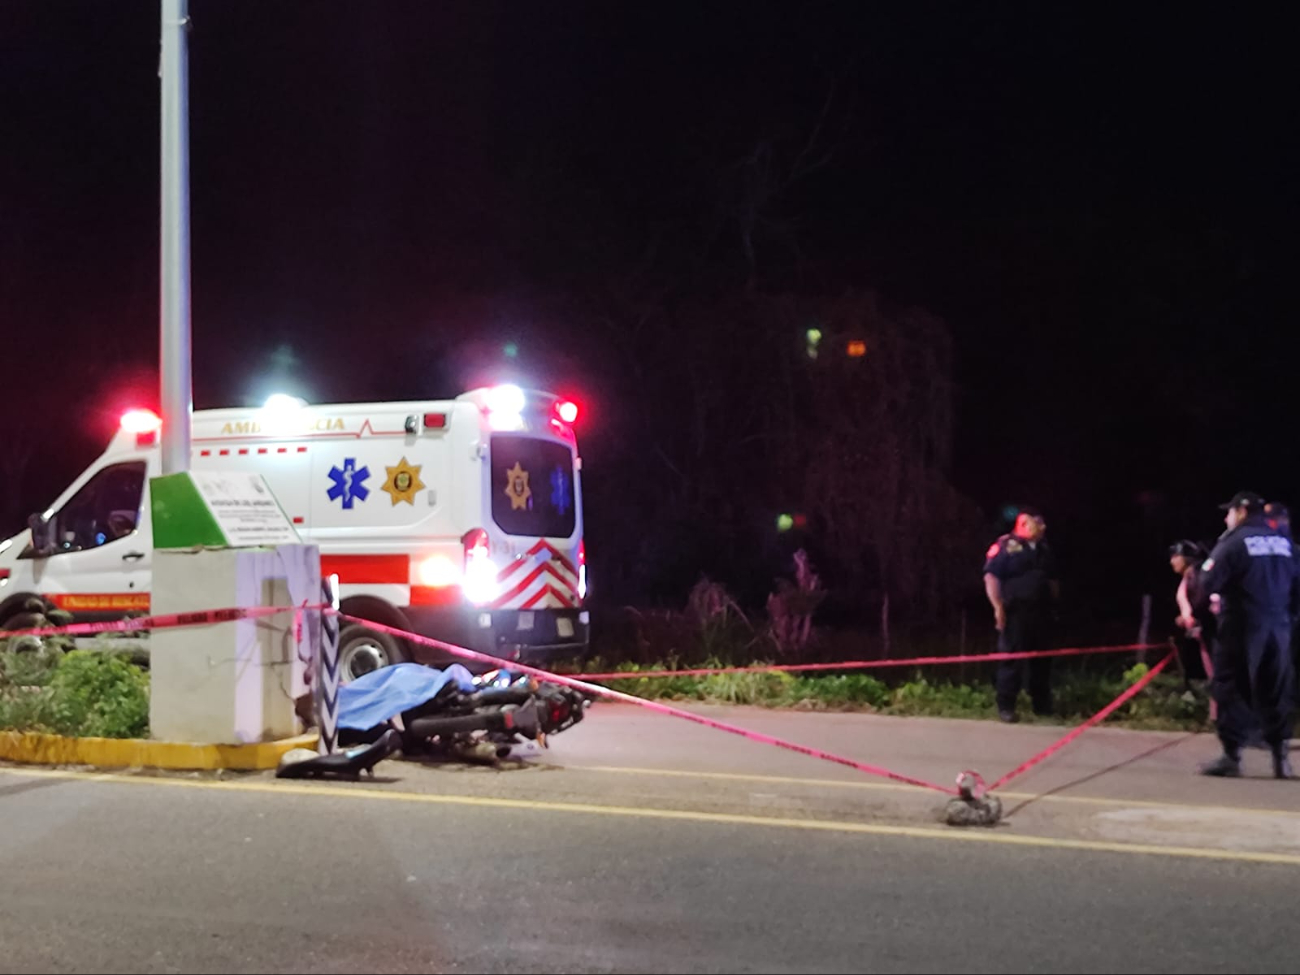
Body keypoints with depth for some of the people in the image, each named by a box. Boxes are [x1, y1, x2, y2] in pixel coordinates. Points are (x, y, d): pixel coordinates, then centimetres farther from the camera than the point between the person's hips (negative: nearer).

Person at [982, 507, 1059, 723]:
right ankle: (1006, 706, 0)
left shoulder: (1043, 549, 16)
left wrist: (1054, 604, 20)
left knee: (1042, 658, 11)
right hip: (1015, 612, -7)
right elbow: (991, 577, -14)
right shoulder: (1006, 546, -7)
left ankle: (1042, 705, 21)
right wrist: (998, 607, -20)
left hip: (1039, 612, 7)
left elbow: (1052, 580, 26)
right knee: (1011, 659, -5)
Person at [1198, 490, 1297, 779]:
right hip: (1278, 627, 6)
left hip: (1243, 627, -6)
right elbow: (1296, 585, 13)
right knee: (1275, 692, 11)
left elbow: (1208, 583, -14)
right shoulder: (1284, 542, 11)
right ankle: (1281, 755, 10)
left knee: (1232, 689, 0)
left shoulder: (1234, 541, -8)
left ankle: (1232, 755, -3)